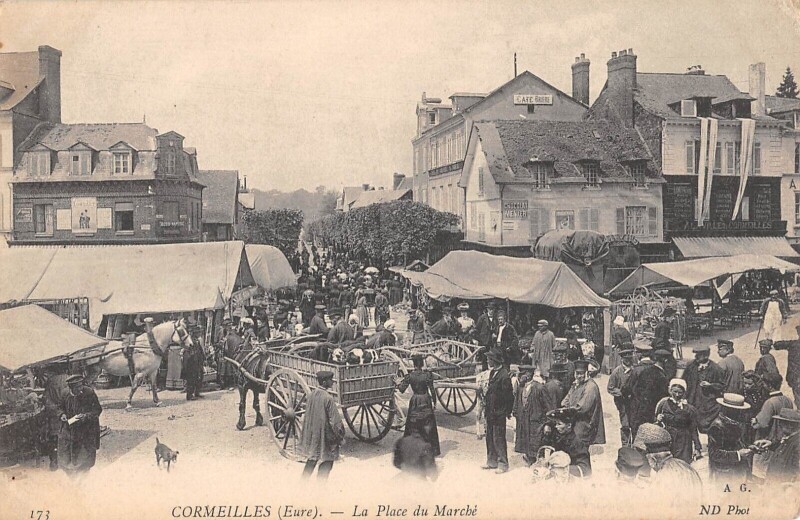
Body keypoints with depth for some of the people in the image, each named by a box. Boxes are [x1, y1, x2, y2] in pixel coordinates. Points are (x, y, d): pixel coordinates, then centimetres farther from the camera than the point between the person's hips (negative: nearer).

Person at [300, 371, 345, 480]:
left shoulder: (312, 394, -1)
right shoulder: (328, 398, -22)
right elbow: (335, 421, -18)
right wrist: (341, 437, -6)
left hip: (312, 434, 7)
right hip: (325, 436, -7)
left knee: (312, 459, 22)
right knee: (326, 461, 6)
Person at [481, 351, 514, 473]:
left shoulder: (504, 375, -18)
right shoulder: (492, 372, 10)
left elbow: (508, 396, -16)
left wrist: (507, 412, -13)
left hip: (499, 413, -9)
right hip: (490, 412, 9)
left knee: (498, 439, -2)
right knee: (490, 437, 16)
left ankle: (503, 464, 8)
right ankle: (492, 461, 27)